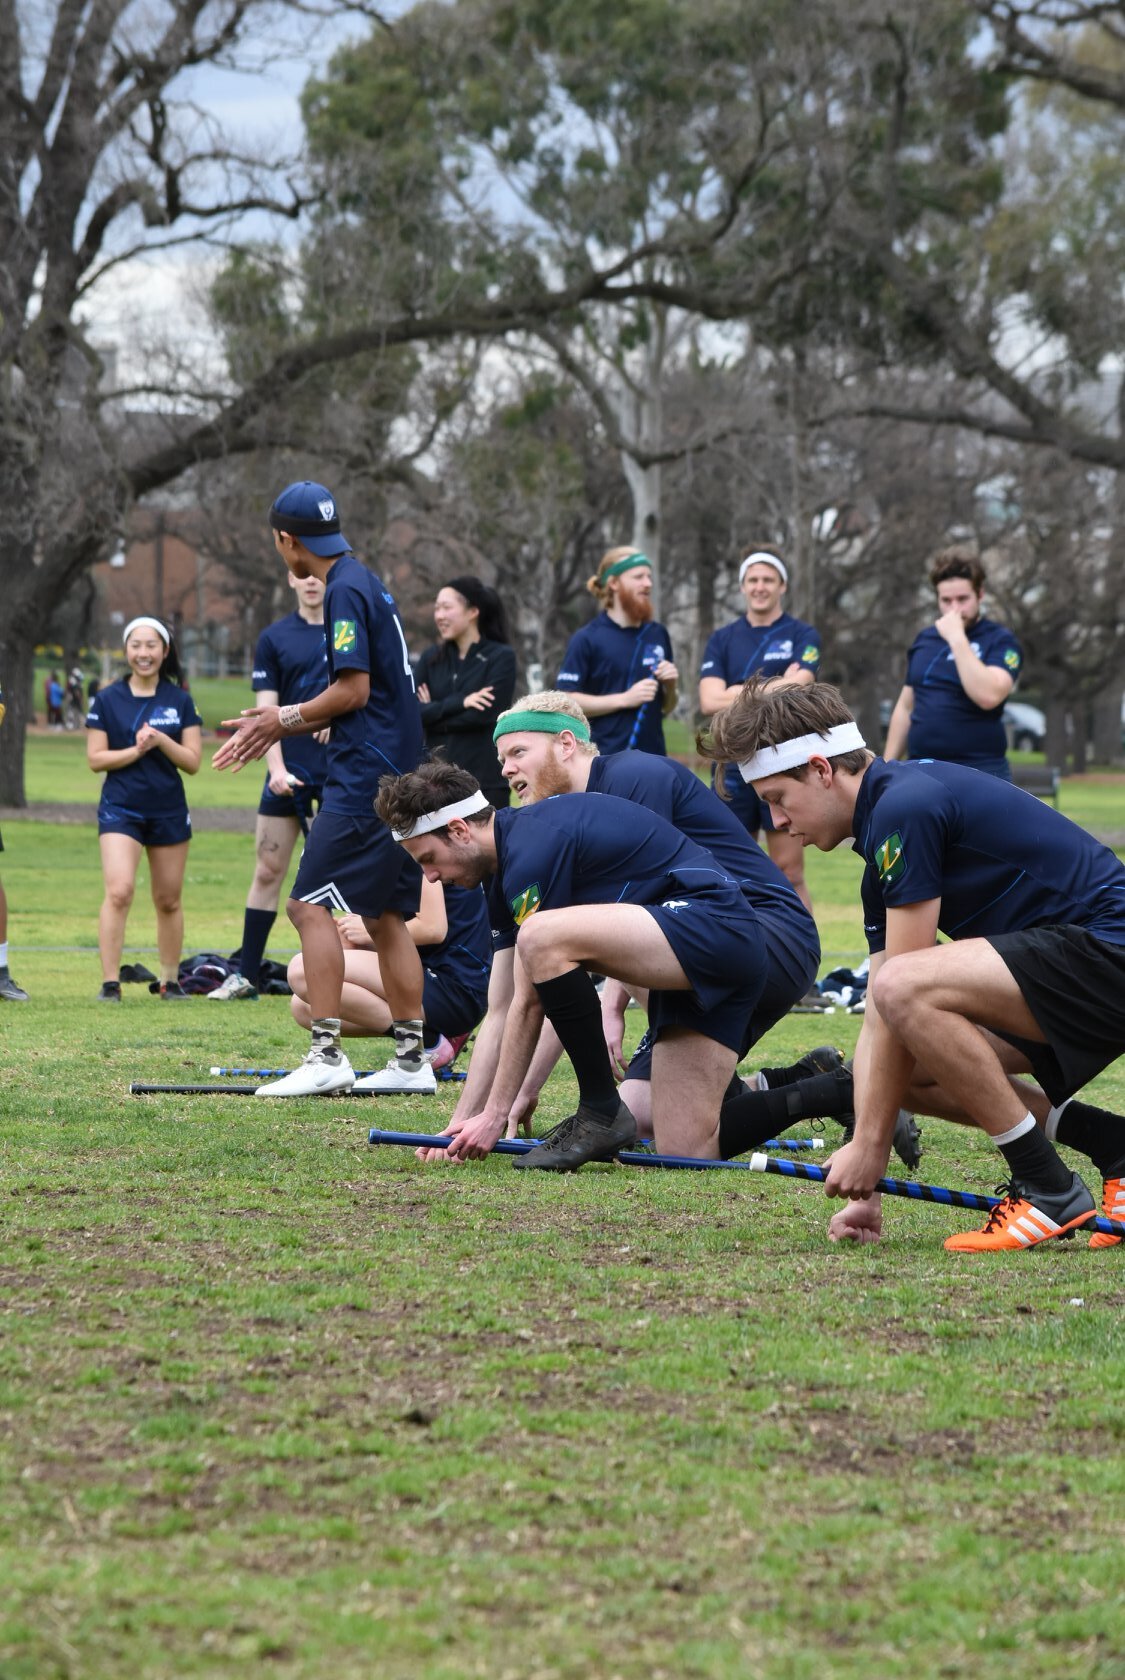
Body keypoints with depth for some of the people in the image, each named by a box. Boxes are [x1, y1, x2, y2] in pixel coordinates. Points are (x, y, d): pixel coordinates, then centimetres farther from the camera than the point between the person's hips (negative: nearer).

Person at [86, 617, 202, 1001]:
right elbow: (95, 759, -2)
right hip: (120, 809, -2)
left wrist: (161, 740, -17)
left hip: (169, 811, 2)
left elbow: (192, 761, 0)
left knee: (169, 900, 10)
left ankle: (170, 981, 24)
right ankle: (110, 983, -16)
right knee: (119, 891, -18)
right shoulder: (107, 700, 0)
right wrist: (136, 750, -16)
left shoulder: (181, 701, 4)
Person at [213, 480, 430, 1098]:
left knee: (310, 903, -12)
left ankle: (326, 1055, -18)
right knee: (385, 915, 12)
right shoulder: (366, 584, 18)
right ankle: (411, 1061, 13)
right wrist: (275, 726, 21)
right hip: (398, 772, 10)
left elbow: (353, 690, -17)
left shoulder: (345, 591, -12)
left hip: (365, 777, -10)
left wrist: (286, 718, -3)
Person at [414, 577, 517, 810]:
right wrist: (459, 703, -14)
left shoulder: (500, 657, 0)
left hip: (485, 779, -3)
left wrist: (434, 713, -4)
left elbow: (484, 715, -11)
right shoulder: (432, 658, 12)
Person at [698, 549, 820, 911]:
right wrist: (777, 686, -9)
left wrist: (737, 694, -8)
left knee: (789, 873, -2)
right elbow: (710, 701, -5)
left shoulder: (802, 636, 3)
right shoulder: (722, 640, 9)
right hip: (734, 767, 3)